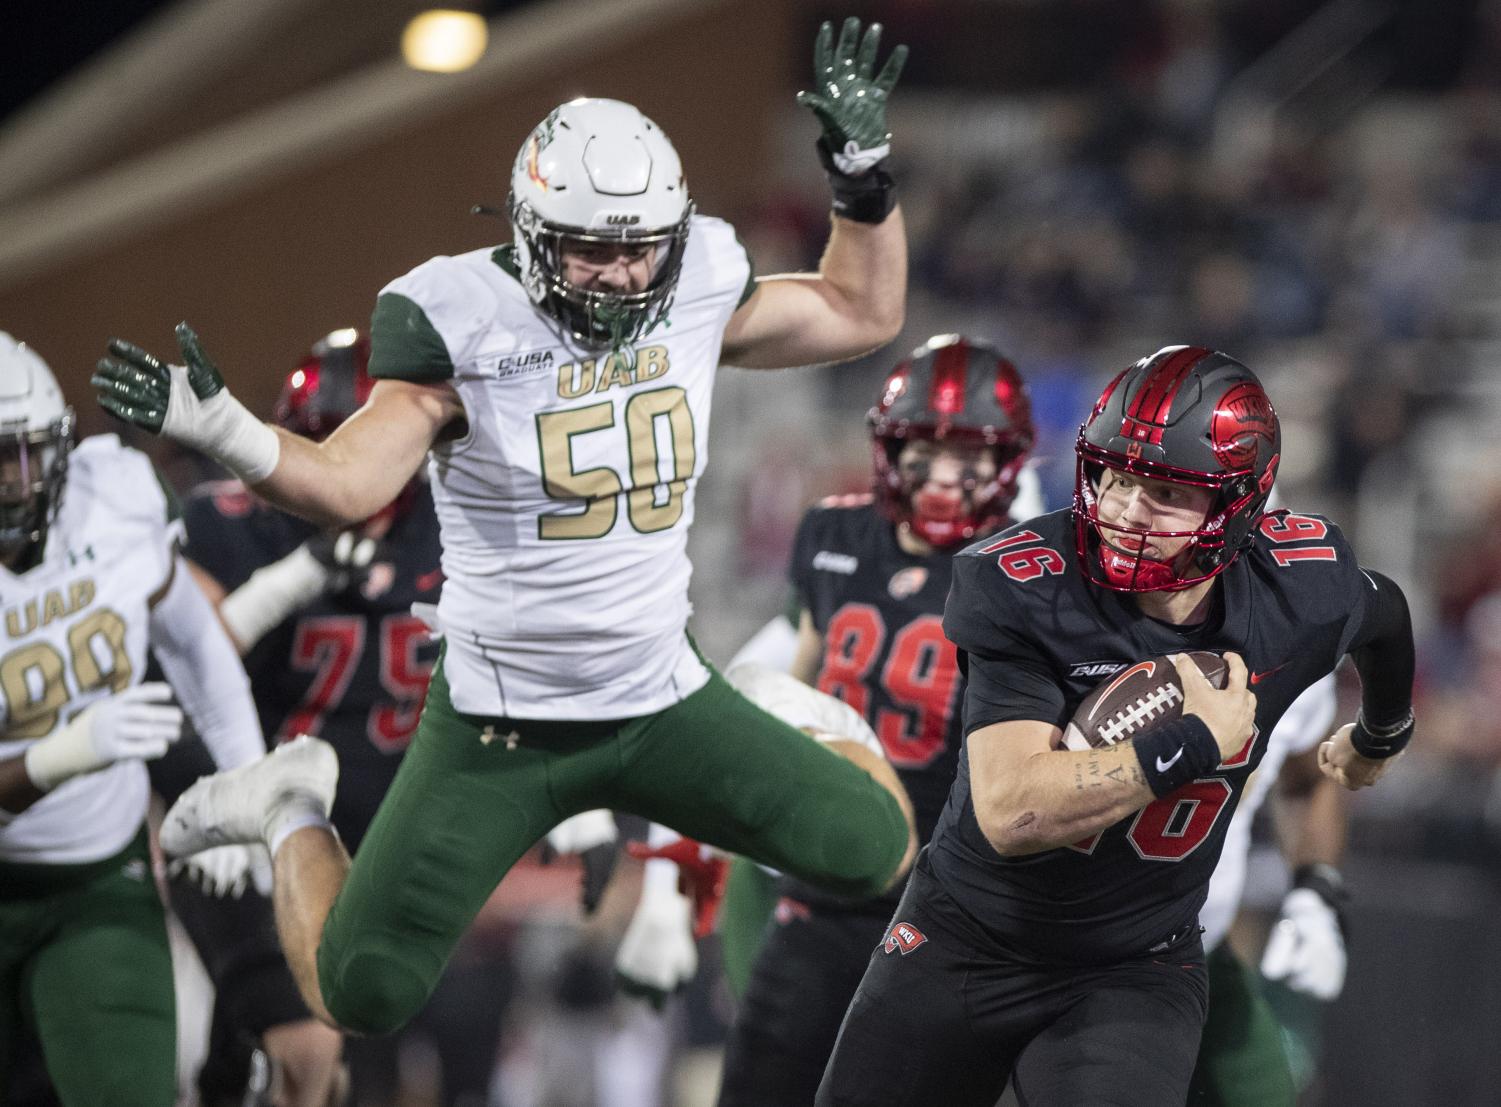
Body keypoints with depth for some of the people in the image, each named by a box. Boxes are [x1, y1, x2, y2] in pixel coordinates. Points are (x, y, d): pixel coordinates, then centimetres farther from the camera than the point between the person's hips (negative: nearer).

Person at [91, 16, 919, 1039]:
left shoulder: (699, 289, -4)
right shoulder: (465, 323, -18)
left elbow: (864, 314, 11)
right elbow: (347, 485, -24)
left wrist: (865, 169, -2)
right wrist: (218, 428, -41)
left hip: (661, 703, 4)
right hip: (498, 724, -4)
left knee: (879, 854, -1)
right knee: (363, 998, -6)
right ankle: (294, 811, 25)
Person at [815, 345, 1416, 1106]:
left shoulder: (1302, 586, -13)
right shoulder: (1019, 589, -23)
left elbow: (1383, 614, 15)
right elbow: (1011, 813, -33)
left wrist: (1380, 737, 34)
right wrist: (1197, 742, -31)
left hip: (1135, 974, 1)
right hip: (961, 947, 0)